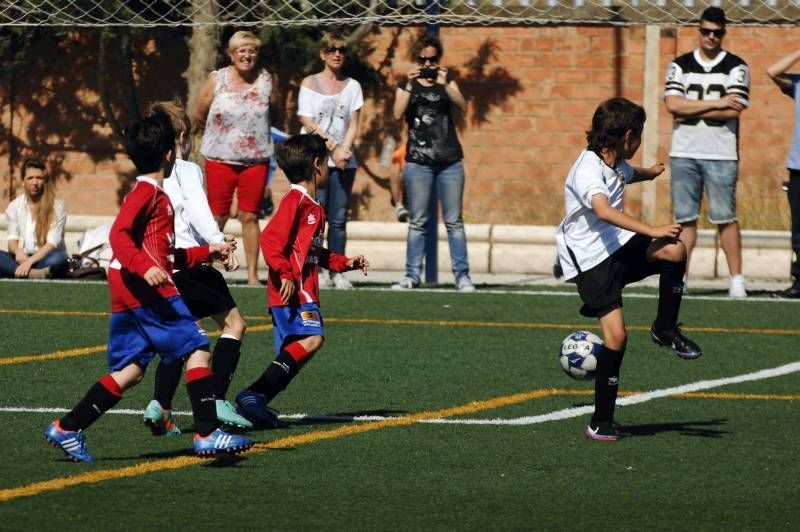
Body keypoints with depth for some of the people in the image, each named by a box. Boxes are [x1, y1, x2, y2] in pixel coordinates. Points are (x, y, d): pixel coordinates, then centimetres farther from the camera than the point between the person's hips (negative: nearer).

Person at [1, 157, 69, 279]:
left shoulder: (57, 206, -2)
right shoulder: (14, 206, 9)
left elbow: (52, 242, -12)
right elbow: (12, 239, 4)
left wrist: (30, 261, -27)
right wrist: (18, 251, -22)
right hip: (21, 258, 3)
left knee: (58, 258, -38)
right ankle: (31, 273, -42)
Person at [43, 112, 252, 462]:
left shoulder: (156, 195, 24)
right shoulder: (147, 192, -6)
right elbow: (119, 234, -20)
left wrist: (208, 252, 32)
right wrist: (145, 268, -32)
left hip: (129, 298, 10)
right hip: (147, 291, -10)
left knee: (130, 371, 8)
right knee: (198, 350, -9)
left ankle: (67, 429, 6)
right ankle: (207, 434, -13)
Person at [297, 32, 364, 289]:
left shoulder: (352, 86, 14)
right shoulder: (310, 83, 6)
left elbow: (353, 125, 8)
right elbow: (307, 122, -2)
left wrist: (344, 149, -9)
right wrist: (332, 147, -11)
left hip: (343, 161, 3)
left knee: (339, 218, 0)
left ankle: (337, 271, 2)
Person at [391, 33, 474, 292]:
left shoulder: (447, 83, 12)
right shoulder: (407, 86, 10)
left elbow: (462, 105, -6)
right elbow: (398, 113, -7)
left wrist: (444, 84, -20)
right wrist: (410, 85, -18)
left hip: (450, 161, 0)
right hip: (417, 161, 0)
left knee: (454, 221, -1)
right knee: (417, 222, 0)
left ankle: (462, 275, 0)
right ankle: (412, 276, 3)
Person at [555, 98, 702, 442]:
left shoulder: (617, 164, 9)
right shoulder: (587, 171, -21)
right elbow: (605, 211, -39)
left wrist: (654, 172, 59)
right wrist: (653, 231, -46)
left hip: (621, 246, 7)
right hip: (591, 259, -7)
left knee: (675, 251, -21)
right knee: (616, 335, -16)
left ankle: (665, 330, 1)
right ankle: (601, 422, -5)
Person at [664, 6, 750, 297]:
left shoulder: (736, 68, 4)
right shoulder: (679, 66, 10)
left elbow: (734, 110, -9)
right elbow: (673, 104, -5)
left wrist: (690, 110, -8)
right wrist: (715, 103, -11)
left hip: (721, 154, -2)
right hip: (684, 153, 2)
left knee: (725, 218, -3)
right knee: (685, 218, 3)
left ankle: (736, 279, 1)